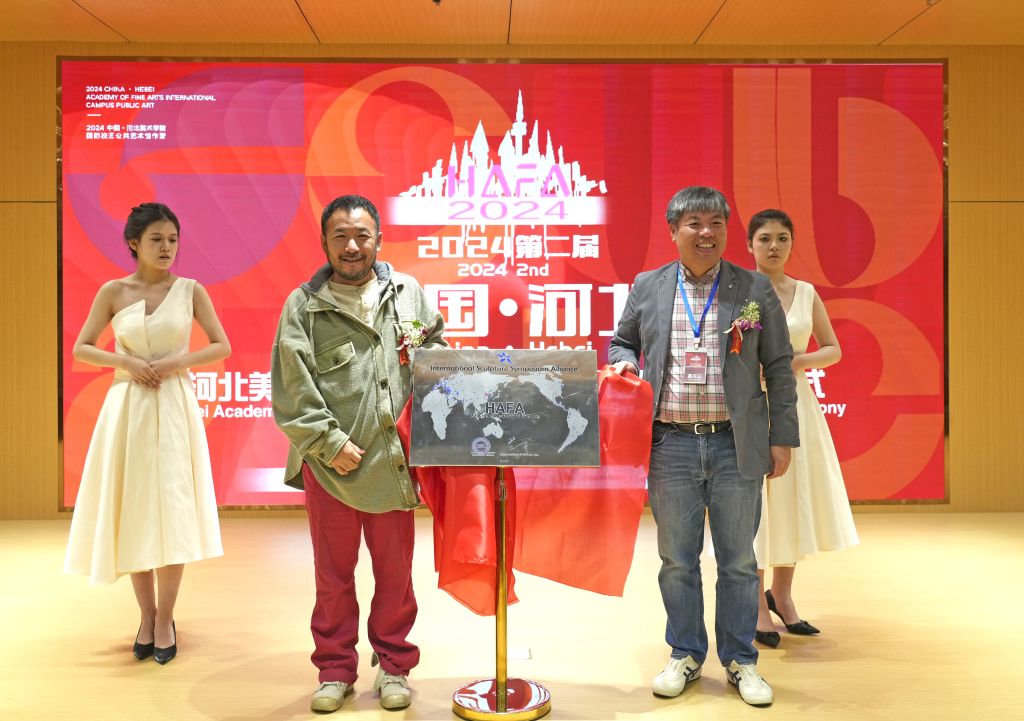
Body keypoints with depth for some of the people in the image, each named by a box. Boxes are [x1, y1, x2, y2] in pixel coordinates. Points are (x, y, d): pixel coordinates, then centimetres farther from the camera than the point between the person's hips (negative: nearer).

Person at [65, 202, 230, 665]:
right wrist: (126, 362, -10)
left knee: (172, 513, -2)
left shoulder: (190, 290, 1)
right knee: (132, 514, 4)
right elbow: (80, 349, 6)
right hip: (127, 408, 1)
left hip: (175, 407, -1)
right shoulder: (113, 292, 3)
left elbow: (222, 346, 3)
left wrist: (176, 362, -11)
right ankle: (147, 618, 17)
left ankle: (164, 620, 10)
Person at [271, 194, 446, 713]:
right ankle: (336, 669, 28)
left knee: (395, 571, 12)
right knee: (333, 573, 11)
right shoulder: (303, 306, 0)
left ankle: (393, 666, 29)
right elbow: (292, 389, -4)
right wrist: (331, 443, -10)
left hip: (394, 460, 2)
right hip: (329, 463, -1)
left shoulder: (408, 293, 7)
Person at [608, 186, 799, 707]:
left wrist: (782, 437, 2)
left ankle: (740, 660, 28)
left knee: (738, 561, 10)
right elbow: (621, 342, 18)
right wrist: (624, 367, -6)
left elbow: (779, 368, 5)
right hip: (671, 444, 1)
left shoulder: (755, 289, 3)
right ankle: (685, 654, 29)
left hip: (736, 445, 0)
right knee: (677, 560, 11)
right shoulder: (647, 287, 6)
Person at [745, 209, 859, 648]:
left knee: (795, 499, 9)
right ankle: (758, 605, 14)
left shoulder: (806, 293, 8)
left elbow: (833, 349, 10)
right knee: (753, 500, 0)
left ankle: (781, 594, 29)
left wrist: (801, 361, -8)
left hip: (795, 405, 4)